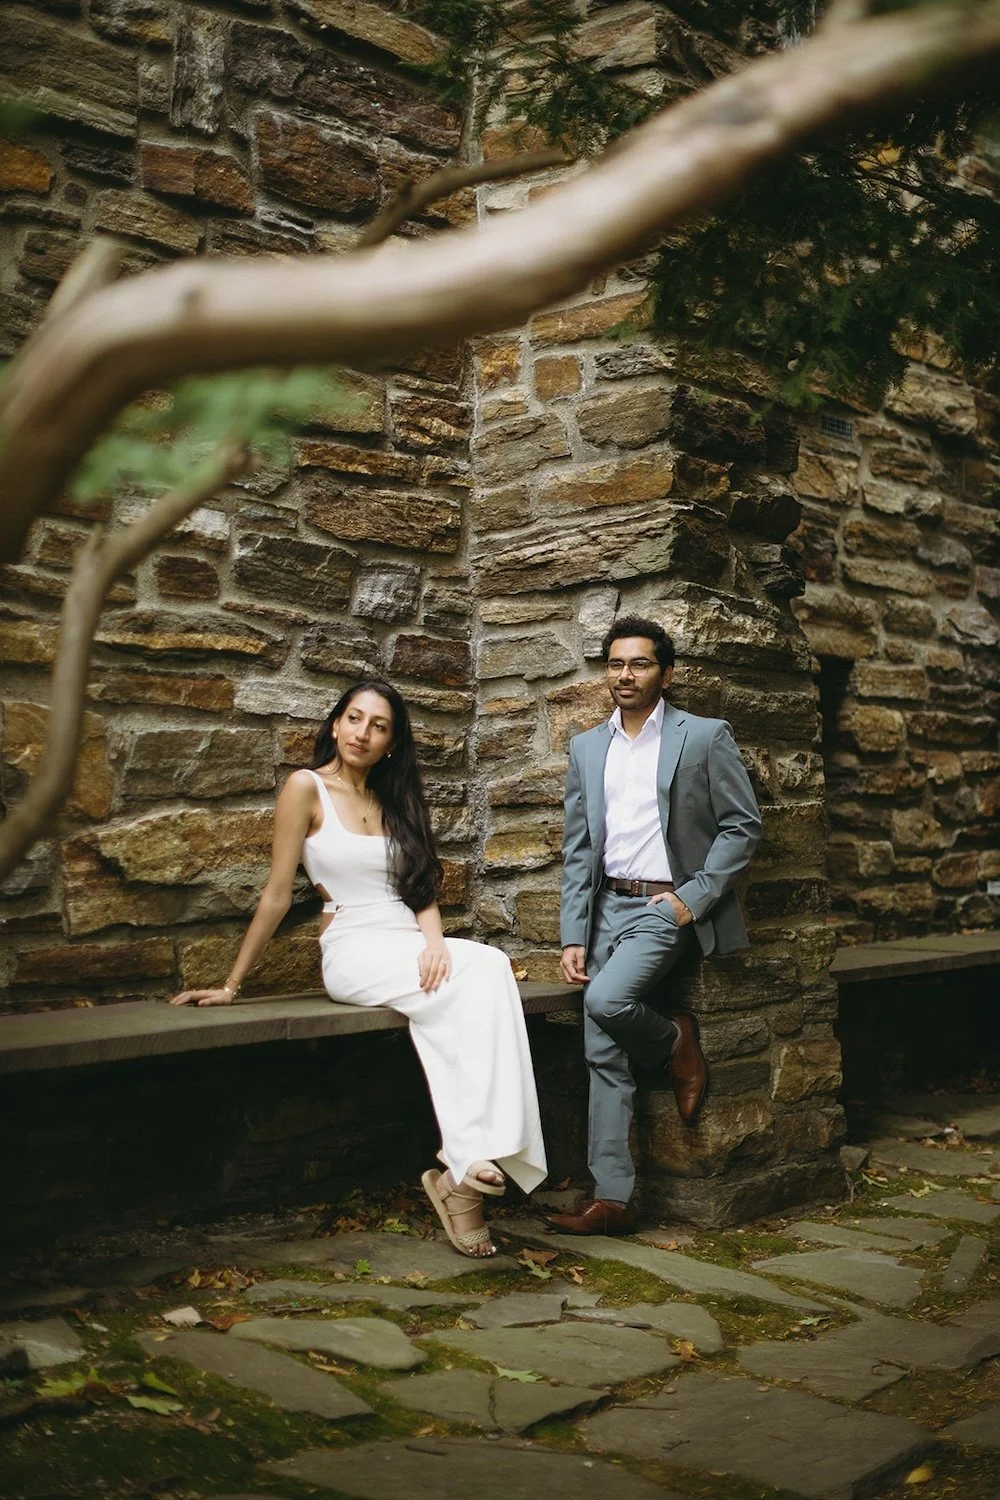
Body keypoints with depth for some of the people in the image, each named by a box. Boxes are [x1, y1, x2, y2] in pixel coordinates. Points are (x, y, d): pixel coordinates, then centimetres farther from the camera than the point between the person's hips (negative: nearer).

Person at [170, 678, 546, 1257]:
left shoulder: (396, 801, 18)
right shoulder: (308, 788, 1)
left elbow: (422, 888, 13)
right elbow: (277, 894, 1)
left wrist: (435, 941, -8)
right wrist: (231, 984, 0)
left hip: (414, 949, 5)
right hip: (355, 952, -5)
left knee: (489, 967, -29)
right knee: (468, 990, -31)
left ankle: (463, 1167, -32)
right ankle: (467, 1163, -28)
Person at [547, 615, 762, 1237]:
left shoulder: (705, 737, -2)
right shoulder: (587, 748, 12)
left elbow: (743, 826, -3)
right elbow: (578, 851, 11)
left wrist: (695, 896, -13)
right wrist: (573, 936, 4)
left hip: (668, 906, -5)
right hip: (608, 906, 5)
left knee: (606, 999, -28)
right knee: (603, 1054, 0)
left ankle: (677, 1041, 4)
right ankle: (612, 1198, 6)